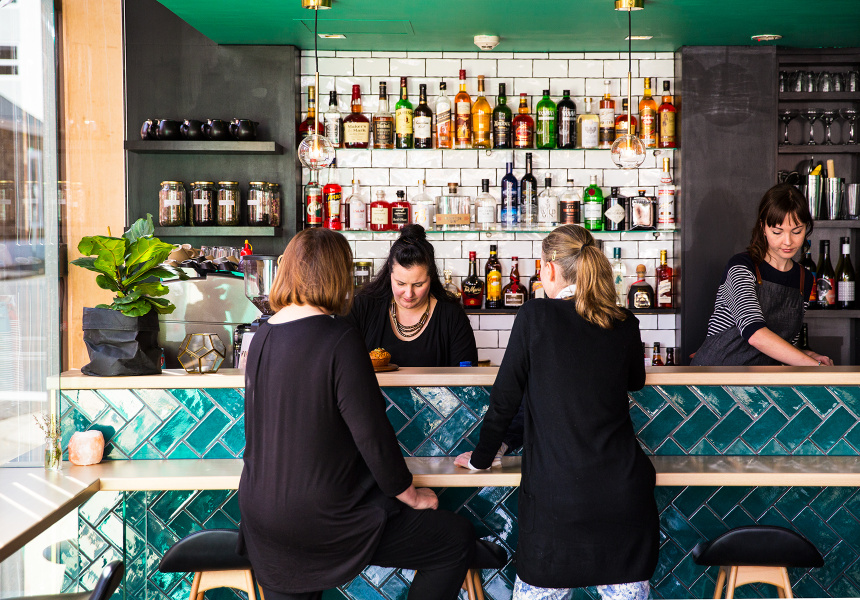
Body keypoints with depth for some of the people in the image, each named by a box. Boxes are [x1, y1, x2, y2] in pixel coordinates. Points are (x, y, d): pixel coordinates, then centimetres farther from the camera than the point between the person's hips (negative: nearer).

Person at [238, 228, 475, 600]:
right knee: (458, 540, 4)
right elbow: (372, 434, -17)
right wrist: (411, 496, -2)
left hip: (260, 513, 8)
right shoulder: (340, 340, -18)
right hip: (323, 519, -7)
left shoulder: (262, 337, 4)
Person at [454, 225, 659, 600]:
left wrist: (480, 457, 12)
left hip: (555, 495, -3)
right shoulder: (625, 325, 4)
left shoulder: (536, 316, -6)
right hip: (624, 495, 4)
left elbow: (504, 399, -2)